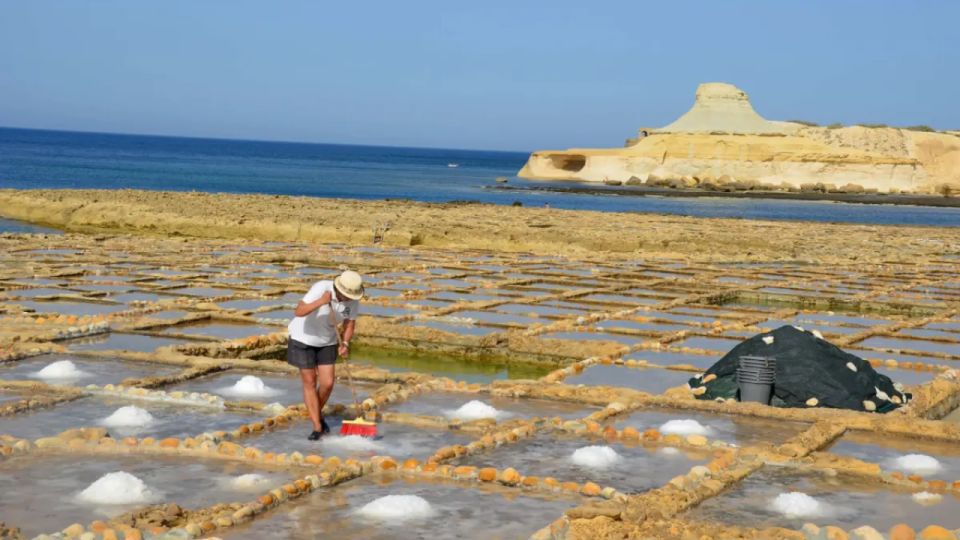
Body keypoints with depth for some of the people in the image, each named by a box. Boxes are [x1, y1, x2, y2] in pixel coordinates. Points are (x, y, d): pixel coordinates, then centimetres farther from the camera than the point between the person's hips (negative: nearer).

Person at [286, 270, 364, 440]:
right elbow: (299, 312, -38)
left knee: (327, 383, -1)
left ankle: (317, 414, 27)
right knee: (310, 383, -2)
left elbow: (350, 323, -2)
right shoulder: (321, 288, -31)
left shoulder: (353, 299, -15)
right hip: (303, 337, -4)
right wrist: (320, 302, -52)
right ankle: (317, 428, 5)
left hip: (326, 341, 5)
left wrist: (345, 344, -19)